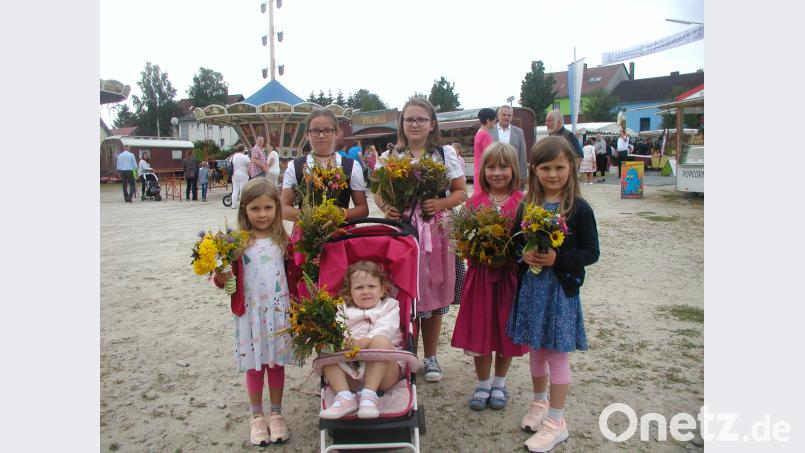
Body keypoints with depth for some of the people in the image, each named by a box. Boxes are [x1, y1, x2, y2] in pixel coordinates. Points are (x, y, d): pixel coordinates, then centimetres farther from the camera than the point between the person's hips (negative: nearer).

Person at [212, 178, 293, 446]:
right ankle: (257, 417, 31)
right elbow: (229, 278, -3)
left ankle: (276, 414, 31)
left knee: (276, 363, 13)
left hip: (278, 312, 2)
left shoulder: (282, 241, 1)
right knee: (254, 365, 12)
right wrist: (221, 278, -22)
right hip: (250, 312, -1)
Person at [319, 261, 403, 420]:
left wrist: (364, 342, -25)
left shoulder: (389, 306, 15)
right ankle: (345, 397, -31)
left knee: (381, 341, -30)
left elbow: (384, 330, -6)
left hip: (382, 373, -2)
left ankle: (369, 395, -34)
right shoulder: (344, 311, 22)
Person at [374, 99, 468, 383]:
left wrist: (440, 203, -14)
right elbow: (379, 193, 9)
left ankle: (430, 357, 23)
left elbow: (461, 192, 4)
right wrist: (386, 208, -12)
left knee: (432, 293, 7)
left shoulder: (445, 154, 4)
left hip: (434, 232, 0)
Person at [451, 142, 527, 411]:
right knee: (479, 329, 7)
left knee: (506, 330, 11)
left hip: (510, 274, -1)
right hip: (480, 274, 1)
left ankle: (499, 384, 32)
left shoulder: (522, 203, -3)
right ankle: (483, 384, 27)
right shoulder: (475, 201, 2)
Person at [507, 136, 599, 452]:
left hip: (561, 287, -4)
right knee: (535, 349, 17)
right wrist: (523, 254, -12)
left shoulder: (579, 208, -10)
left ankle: (556, 421, 18)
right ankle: (539, 402, 39)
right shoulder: (526, 206, 2)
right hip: (531, 285, 5)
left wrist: (557, 259, -22)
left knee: (556, 353, 3)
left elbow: (591, 252, -9)